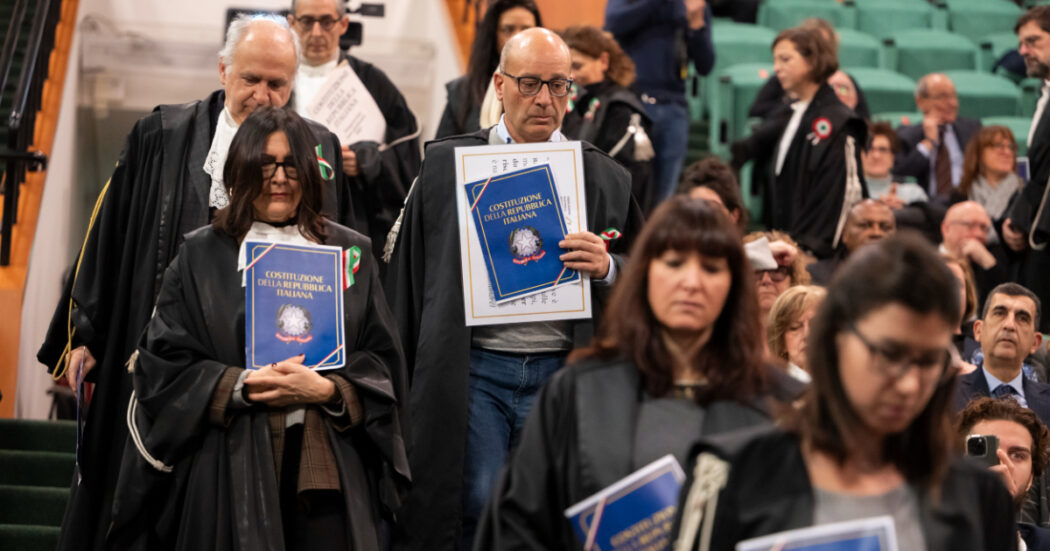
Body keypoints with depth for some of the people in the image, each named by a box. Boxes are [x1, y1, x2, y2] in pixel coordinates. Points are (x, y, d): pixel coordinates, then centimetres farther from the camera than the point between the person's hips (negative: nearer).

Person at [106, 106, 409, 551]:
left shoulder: (350, 252, 12)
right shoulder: (202, 255, 8)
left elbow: (381, 360, 8)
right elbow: (164, 363, 2)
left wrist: (327, 390, -10)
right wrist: (242, 386, -12)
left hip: (326, 467, 1)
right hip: (231, 469, -1)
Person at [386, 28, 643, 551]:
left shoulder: (605, 179, 11)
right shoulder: (445, 165, 7)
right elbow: (408, 275, 6)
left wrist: (607, 268, -9)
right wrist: (402, 385, 0)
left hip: (562, 370, 1)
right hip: (474, 367, -1)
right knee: (476, 504, -11)